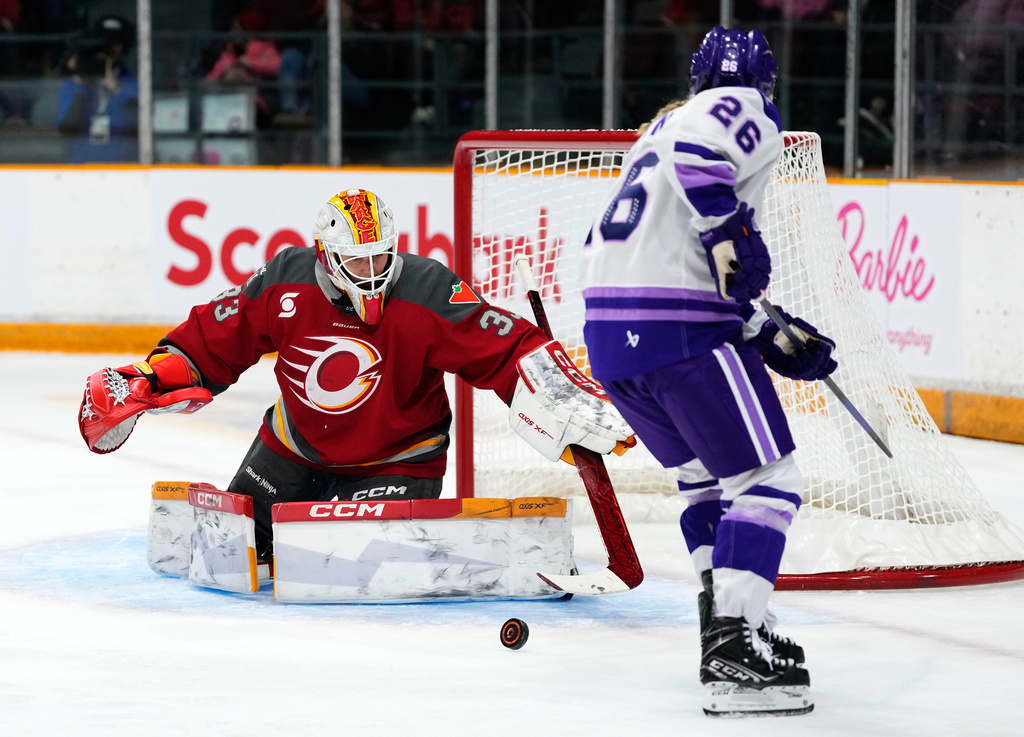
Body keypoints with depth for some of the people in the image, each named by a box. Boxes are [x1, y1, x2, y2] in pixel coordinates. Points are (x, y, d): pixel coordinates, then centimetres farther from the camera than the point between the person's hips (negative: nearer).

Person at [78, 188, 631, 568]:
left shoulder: (429, 295, -23)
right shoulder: (287, 285, -14)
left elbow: (510, 353, -24)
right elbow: (214, 339, -1)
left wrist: (574, 414, -35)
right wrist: (145, 382, -8)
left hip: (394, 462, -4)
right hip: (295, 448, 4)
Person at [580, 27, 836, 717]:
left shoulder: (663, 125, 28)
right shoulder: (749, 111, 2)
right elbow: (697, 145, -23)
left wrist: (773, 339, 27)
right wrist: (728, 234, -23)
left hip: (610, 328, 9)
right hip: (682, 331, -9)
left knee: (707, 472, 25)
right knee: (765, 477, -4)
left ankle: (726, 630, 26)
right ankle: (737, 657, -15)